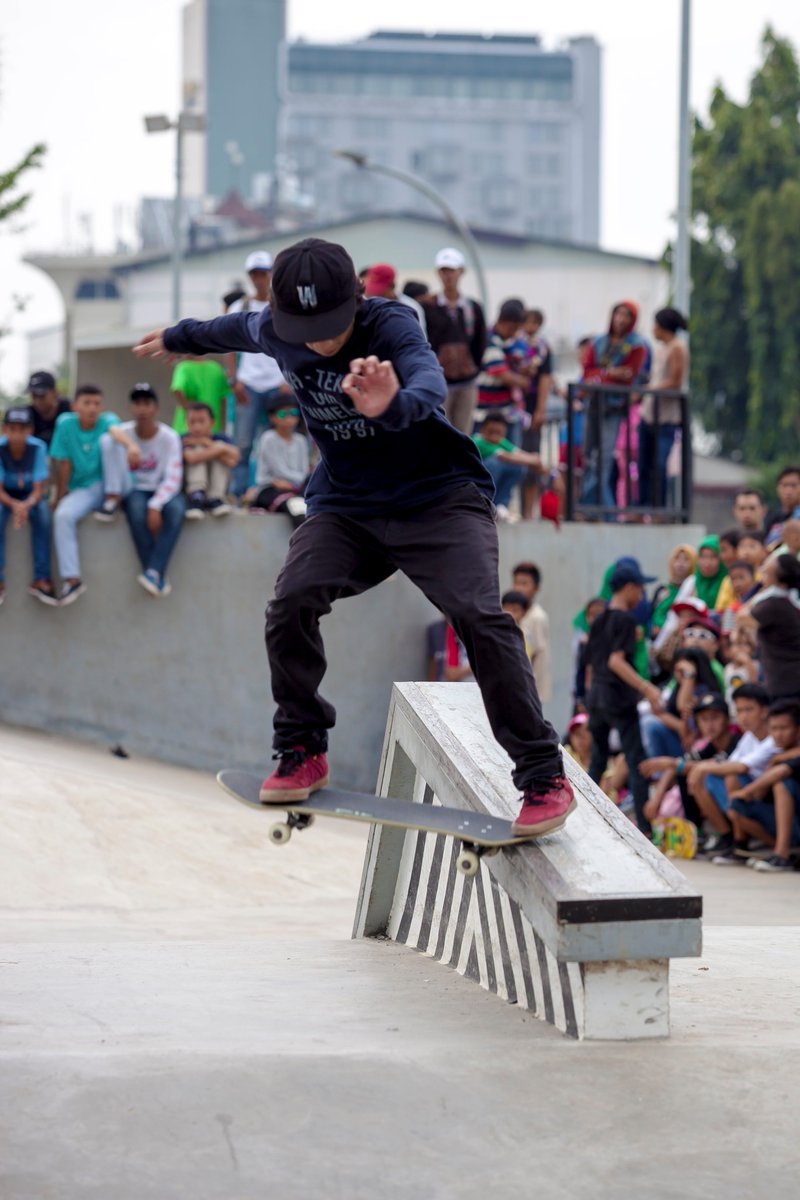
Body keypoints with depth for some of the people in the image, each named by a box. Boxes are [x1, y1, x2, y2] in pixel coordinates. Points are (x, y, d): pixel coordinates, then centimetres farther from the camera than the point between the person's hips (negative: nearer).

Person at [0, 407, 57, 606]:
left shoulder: (38, 447, -19)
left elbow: (39, 490, -18)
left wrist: (26, 505, -40)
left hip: (30, 497, 0)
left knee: (42, 512, -30)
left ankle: (41, 579, -27)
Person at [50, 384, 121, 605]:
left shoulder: (109, 421, -6)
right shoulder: (66, 424, -5)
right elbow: (64, 464, -3)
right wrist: (60, 497, -2)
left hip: (112, 486, -2)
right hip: (83, 490, 2)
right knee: (62, 515, -29)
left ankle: (112, 500, -18)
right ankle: (71, 579, -26)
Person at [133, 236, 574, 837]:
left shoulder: (391, 327, -24)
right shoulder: (275, 332, -6)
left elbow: (429, 380, -46)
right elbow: (239, 327, 19)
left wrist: (395, 405, -71)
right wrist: (178, 337, 40)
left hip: (440, 499, -4)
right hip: (346, 505, 4)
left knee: (478, 614, -23)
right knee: (292, 600, -21)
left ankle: (545, 776, -16)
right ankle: (304, 752, -2)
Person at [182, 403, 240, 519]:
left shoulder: (221, 439, -5)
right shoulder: (185, 440, -12)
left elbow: (232, 460, -25)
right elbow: (191, 458, -34)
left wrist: (207, 444, -21)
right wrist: (217, 449, -29)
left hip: (216, 488, 2)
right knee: (199, 449, -20)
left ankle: (214, 500, -26)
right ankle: (196, 497, -36)